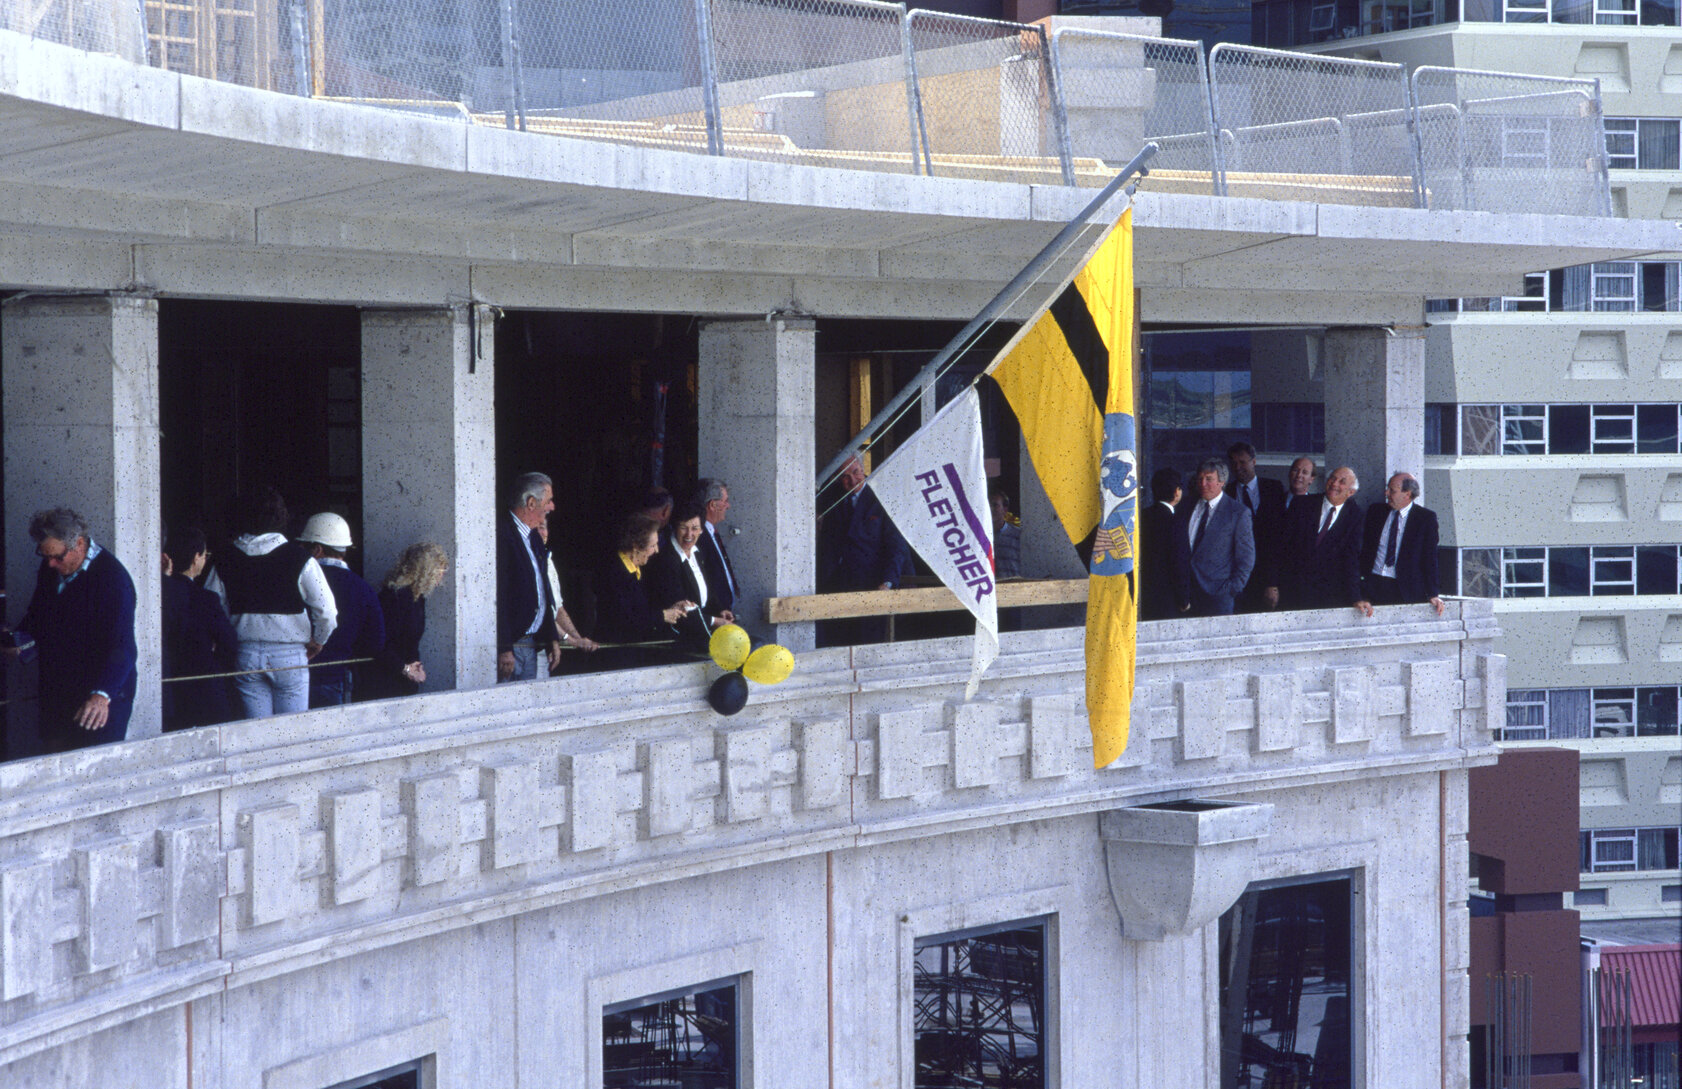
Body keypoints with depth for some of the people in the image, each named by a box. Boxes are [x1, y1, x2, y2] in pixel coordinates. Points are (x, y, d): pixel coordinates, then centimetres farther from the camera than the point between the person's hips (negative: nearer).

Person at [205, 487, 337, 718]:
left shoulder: (225, 562, 1)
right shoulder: (299, 559, -7)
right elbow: (326, 610, -9)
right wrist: (317, 641, 9)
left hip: (245, 655, 2)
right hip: (289, 654, -2)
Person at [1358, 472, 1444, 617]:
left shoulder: (1426, 517, 2)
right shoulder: (1376, 511, 11)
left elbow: (1429, 557, 0)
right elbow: (1364, 550, 10)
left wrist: (1432, 594, -5)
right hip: (1373, 586, 2)